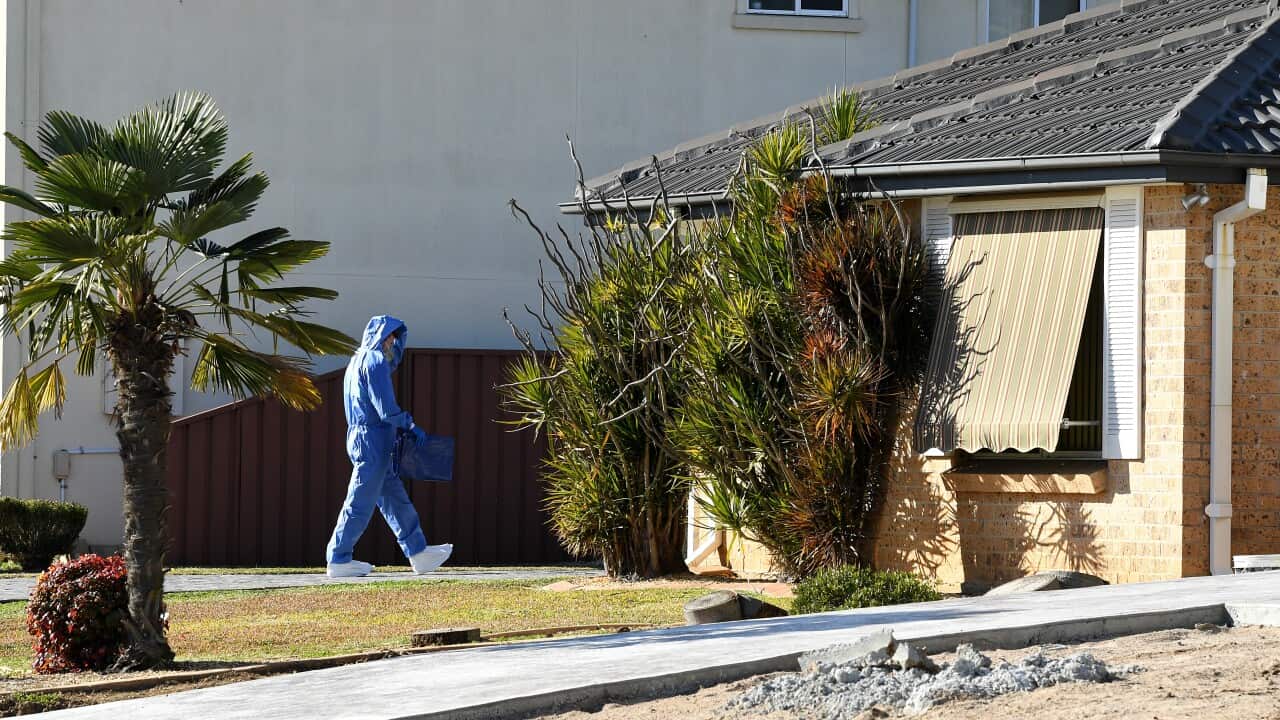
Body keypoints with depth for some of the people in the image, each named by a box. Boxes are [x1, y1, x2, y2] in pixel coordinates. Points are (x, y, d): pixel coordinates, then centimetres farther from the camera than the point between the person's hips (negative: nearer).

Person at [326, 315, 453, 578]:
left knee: (395, 499, 12)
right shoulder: (375, 361, -12)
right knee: (361, 502, -5)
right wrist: (411, 427, -7)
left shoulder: (358, 360, 19)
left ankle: (418, 552, 15)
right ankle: (339, 560, -2)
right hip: (373, 440, -10)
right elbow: (387, 410, -18)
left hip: (359, 436, 10)